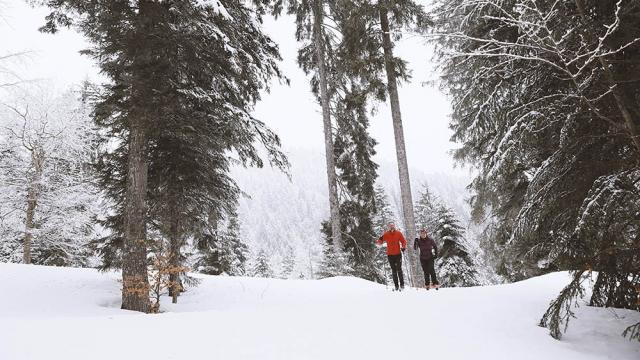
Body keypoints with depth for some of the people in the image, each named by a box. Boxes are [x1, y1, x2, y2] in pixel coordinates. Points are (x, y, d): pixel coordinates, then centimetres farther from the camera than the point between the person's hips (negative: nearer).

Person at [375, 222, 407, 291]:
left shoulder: (398, 233, 2)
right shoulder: (386, 234, 2)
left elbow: (403, 241, 6)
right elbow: (380, 242, 1)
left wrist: (403, 247, -11)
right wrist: (378, 241, -21)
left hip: (398, 254, -1)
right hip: (390, 255, 1)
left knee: (399, 269, -5)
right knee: (394, 270, 6)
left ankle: (402, 284, 4)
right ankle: (396, 285, 11)